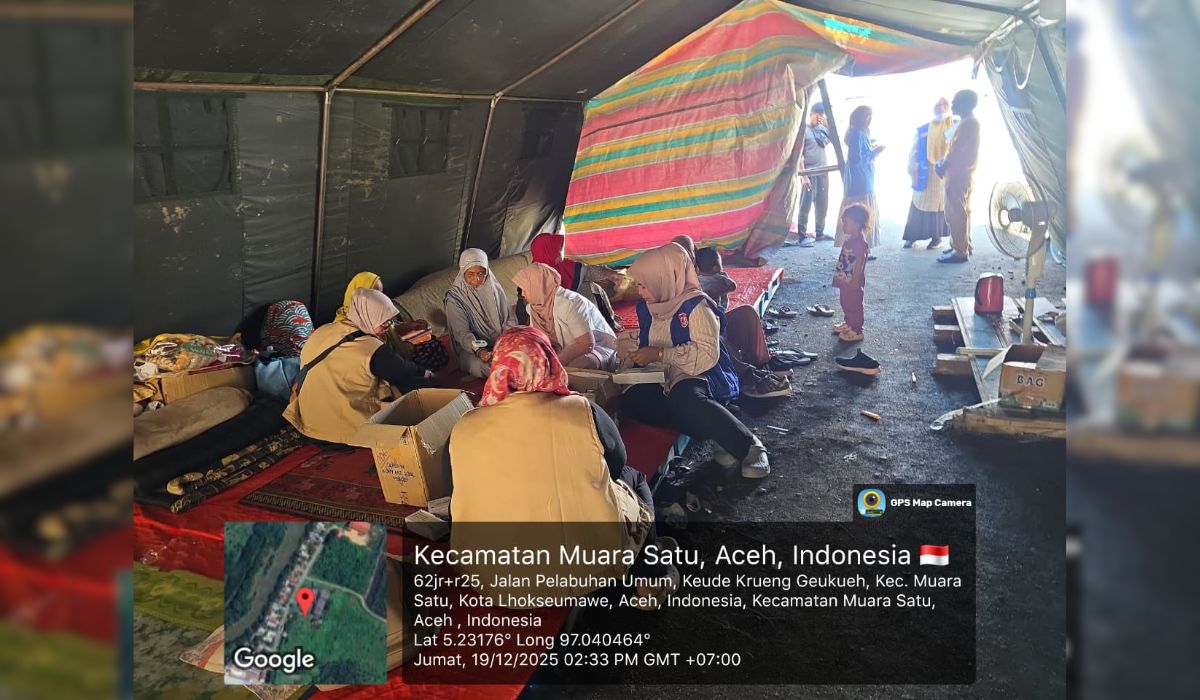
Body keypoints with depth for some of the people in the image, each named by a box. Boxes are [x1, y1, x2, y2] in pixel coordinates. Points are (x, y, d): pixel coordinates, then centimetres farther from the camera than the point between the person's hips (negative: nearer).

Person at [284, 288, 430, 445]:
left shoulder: (321, 331, -2)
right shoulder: (373, 350, -21)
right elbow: (404, 371, -5)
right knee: (420, 384, 1)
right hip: (347, 430, -7)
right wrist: (427, 374, 18)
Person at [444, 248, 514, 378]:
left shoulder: (495, 289, 4)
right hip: (471, 348, -3)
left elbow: (508, 320, 6)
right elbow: (462, 333, -14)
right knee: (480, 366, -36)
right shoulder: (454, 298, -8)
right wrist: (479, 351, -33)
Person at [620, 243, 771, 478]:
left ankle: (749, 445, -25)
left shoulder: (695, 305, -12)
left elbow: (707, 355, -22)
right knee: (631, 400, -25)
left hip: (701, 376, -7)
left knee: (684, 398, -41)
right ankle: (716, 435, -22)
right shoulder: (646, 307, 10)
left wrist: (659, 354, -20)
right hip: (665, 379, 7)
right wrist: (634, 359, 1)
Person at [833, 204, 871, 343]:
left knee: (854, 305, 3)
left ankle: (856, 331, 15)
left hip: (853, 284, -9)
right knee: (846, 304, 23)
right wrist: (839, 277, 18)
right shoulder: (850, 240, 5)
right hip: (845, 281, 9)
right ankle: (848, 323, 41)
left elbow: (859, 265, -25)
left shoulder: (860, 243, -25)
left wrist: (854, 283, -23)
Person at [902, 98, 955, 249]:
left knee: (941, 204, 4)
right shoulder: (923, 130, 8)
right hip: (925, 173, 1)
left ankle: (937, 237, 11)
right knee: (920, 203, 2)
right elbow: (914, 151, 6)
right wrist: (912, 170, -4)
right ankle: (912, 236, 8)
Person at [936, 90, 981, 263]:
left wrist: (943, 166, -8)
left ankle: (960, 251, -8)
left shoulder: (967, 123, -17)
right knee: (962, 211, 16)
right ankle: (964, 246, 23)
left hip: (958, 174, -11)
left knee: (955, 213, -9)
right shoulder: (970, 122, 16)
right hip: (964, 173, 11)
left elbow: (956, 150, -20)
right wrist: (945, 162, 9)